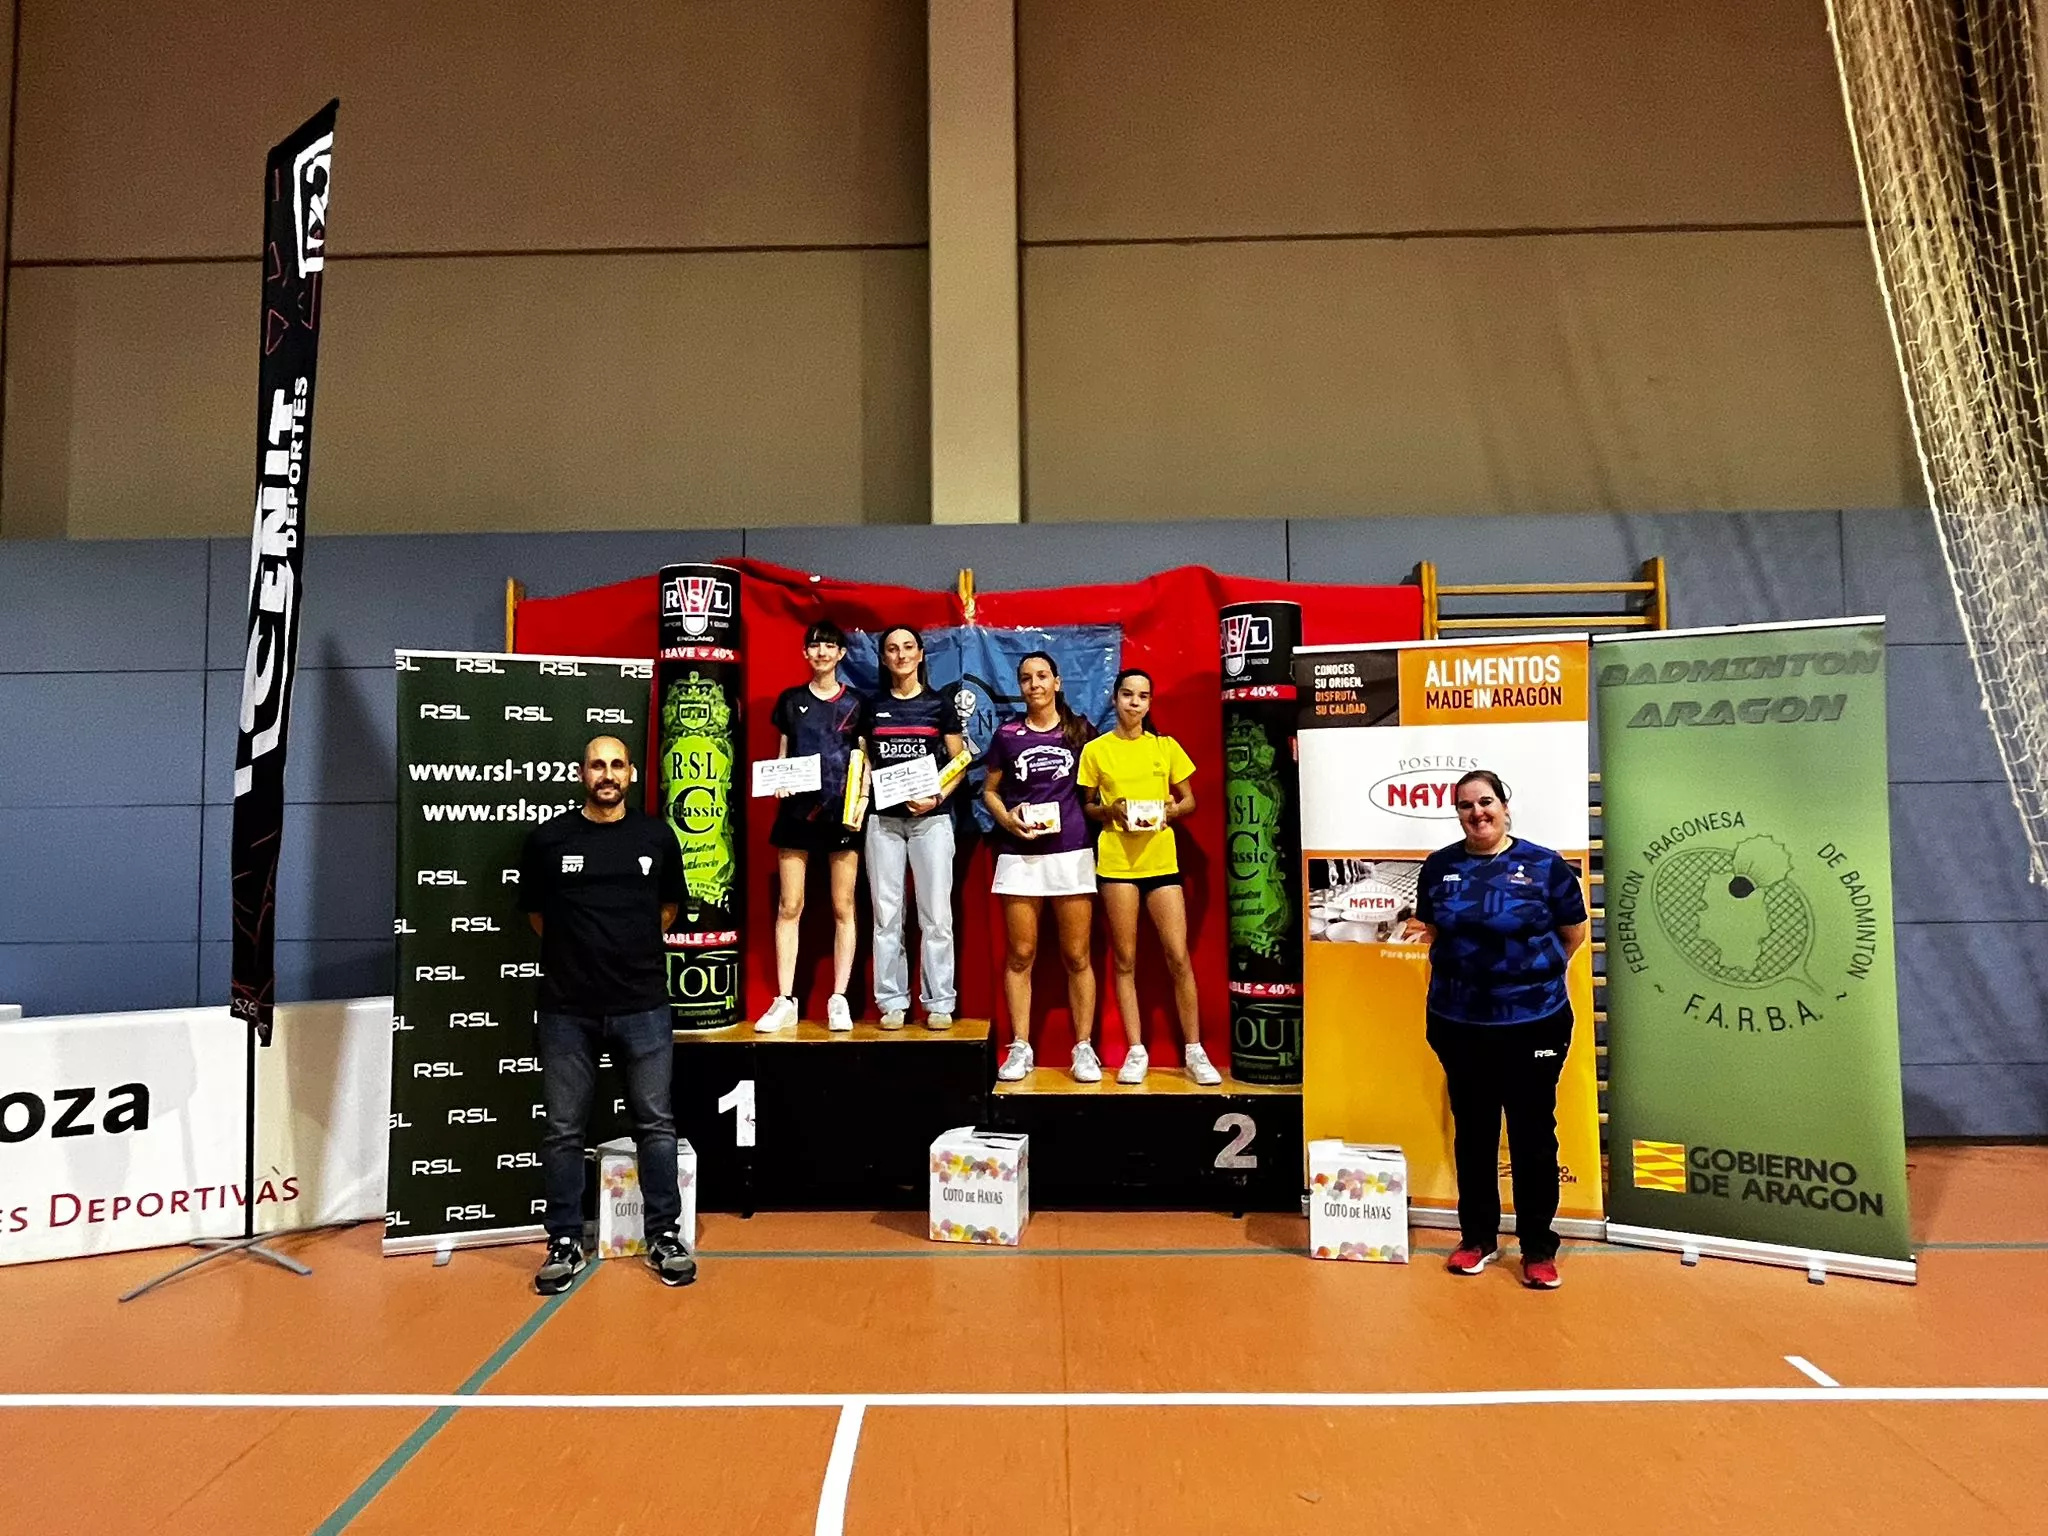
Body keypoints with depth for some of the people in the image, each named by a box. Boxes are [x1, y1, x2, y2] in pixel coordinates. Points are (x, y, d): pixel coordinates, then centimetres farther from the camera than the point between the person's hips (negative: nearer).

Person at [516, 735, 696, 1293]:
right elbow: (534, 911, 12)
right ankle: (565, 1241, 20)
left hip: (643, 1005, 1)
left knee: (656, 1124, 6)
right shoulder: (548, 838, 1)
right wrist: (575, 953, 10)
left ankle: (664, 1236, 18)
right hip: (567, 1007, 0)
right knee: (563, 1130, 7)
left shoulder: (656, 837, 4)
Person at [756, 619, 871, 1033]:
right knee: (789, 907, 0)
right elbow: (781, 757, 14)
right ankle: (785, 1001, 5)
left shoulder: (856, 704, 6)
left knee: (843, 908, 0)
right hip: (797, 810, 1)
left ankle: (839, 999, 7)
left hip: (842, 812, -1)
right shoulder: (790, 699, 9)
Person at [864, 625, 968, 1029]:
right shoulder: (872, 706, 10)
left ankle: (939, 1003, 7)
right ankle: (892, 1002, 11)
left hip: (931, 818, -2)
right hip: (884, 818, 2)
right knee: (886, 913, 3)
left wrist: (937, 797, -12)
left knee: (936, 914, -1)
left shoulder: (940, 703, 4)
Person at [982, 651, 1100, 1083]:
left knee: (1076, 956, 1)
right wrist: (1006, 818, -5)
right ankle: (1020, 1048, 9)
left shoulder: (1079, 730, 7)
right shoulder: (1007, 734, 8)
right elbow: (989, 790, 13)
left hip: (1072, 851, -1)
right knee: (1019, 955, 2)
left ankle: (1084, 1048, 8)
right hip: (1019, 854, 1)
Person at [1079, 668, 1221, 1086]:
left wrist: (1167, 812, -8)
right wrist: (1111, 810, -11)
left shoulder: (1166, 746, 7)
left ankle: (1194, 1052, 8)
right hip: (1116, 862, -1)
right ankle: (1136, 1052, 12)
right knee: (1124, 960, 3)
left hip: (1161, 860, 1)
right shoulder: (1096, 750, 4)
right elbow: (1086, 807, 9)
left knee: (1179, 957, -2)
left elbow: (1189, 801, 11)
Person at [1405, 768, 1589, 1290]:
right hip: (1458, 1022, 3)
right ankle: (1477, 1237, 28)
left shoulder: (1544, 865, -5)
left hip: (1534, 1021, -3)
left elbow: (1574, 932, 4)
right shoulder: (1440, 866, 3)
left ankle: (1539, 1249, 19)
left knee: (1533, 1134, 6)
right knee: (1472, 1131, 13)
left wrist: (1536, 974, 7)